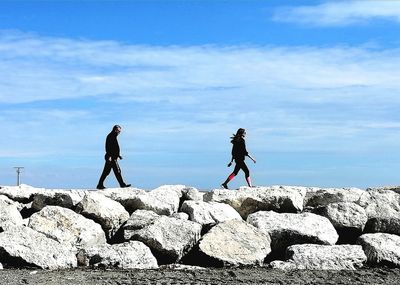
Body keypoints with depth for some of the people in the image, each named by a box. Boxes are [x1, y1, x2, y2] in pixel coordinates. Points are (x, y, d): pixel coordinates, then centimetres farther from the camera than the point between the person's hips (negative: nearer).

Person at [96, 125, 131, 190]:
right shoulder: (110, 136, -11)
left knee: (106, 172, 9)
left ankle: (100, 185, 11)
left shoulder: (113, 136, 20)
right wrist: (109, 156, -25)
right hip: (111, 158, -11)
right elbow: (108, 147, -19)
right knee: (117, 171, -5)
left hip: (113, 157, 11)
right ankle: (122, 184, 0)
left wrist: (118, 155, 27)